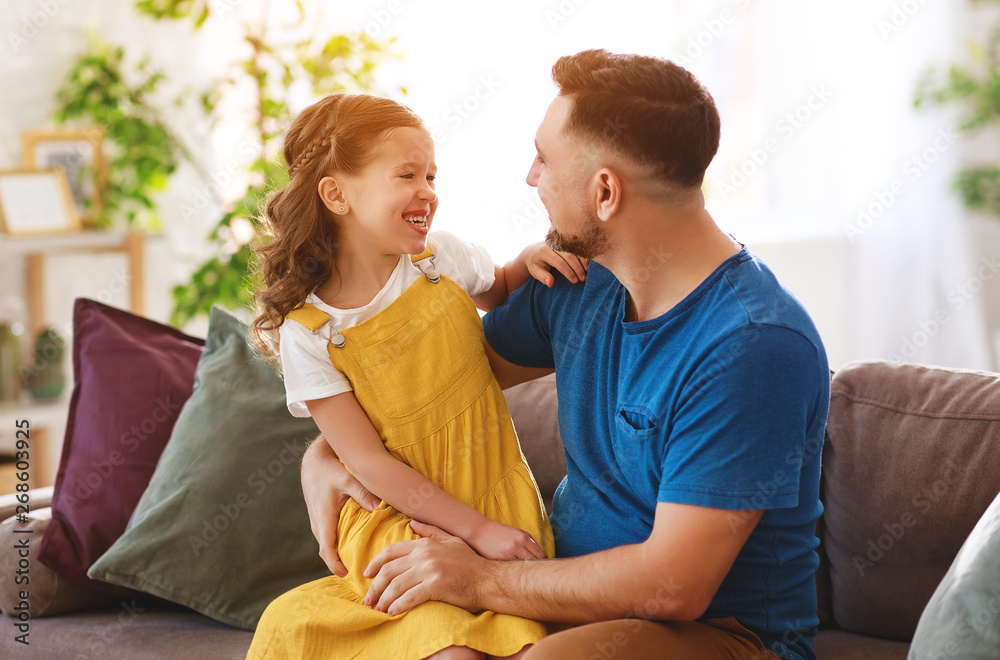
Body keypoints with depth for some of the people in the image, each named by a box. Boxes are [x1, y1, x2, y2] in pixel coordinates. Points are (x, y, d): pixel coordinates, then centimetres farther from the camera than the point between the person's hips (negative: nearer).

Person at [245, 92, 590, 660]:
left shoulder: (442, 258, 0)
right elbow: (369, 462, -10)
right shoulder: (307, 335, -9)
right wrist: (476, 529, -16)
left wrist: (531, 261, 1)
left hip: (506, 506, 3)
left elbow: (499, 293, 25)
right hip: (402, 523, -3)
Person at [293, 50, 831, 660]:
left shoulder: (755, 346, -25)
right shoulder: (579, 279, 1)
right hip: (576, 596, 7)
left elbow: (673, 587, -26)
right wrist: (325, 453, 0)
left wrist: (480, 580, -19)